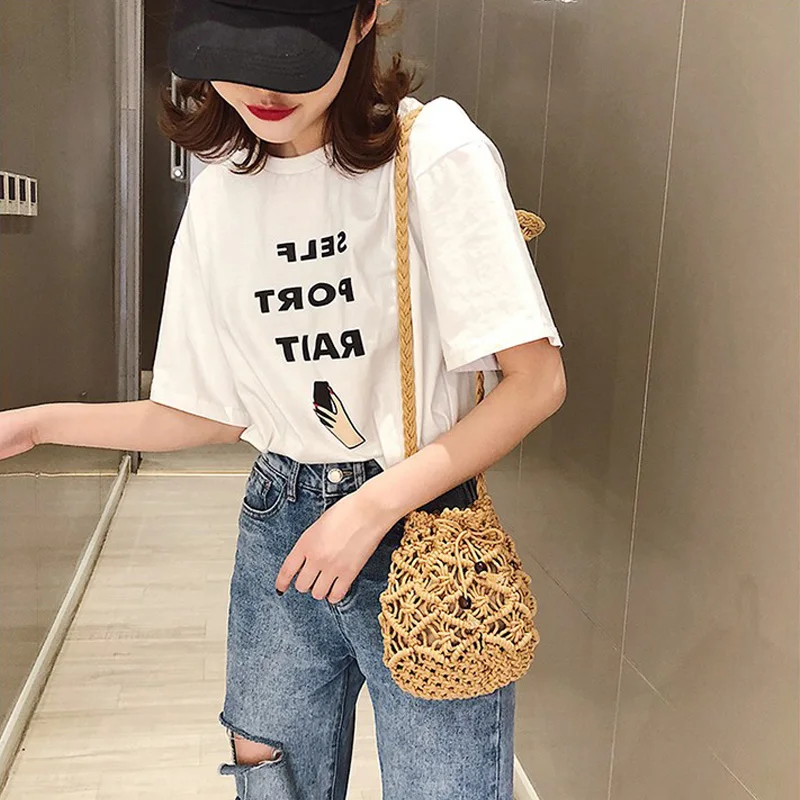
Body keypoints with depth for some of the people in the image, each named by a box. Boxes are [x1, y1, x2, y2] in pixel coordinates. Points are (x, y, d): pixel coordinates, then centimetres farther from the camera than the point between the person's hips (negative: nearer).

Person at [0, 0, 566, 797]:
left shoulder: (431, 146, -13)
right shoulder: (218, 198, 2)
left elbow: (536, 378, -14)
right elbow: (216, 413, 8)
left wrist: (375, 506, -18)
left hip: (421, 530, -4)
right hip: (279, 532, 5)